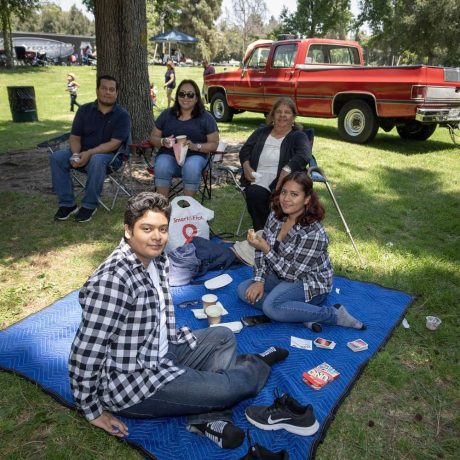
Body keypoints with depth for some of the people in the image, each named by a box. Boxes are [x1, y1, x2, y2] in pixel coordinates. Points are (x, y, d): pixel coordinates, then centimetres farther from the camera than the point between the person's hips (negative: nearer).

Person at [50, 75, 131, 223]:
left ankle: (89, 205, -22)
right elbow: (74, 137, 3)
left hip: (108, 156, -4)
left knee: (96, 161, -39)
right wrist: (76, 154, -19)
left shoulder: (122, 115, -7)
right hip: (82, 153, 5)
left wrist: (89, 153, -28)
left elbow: (114, 144, -17)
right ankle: (67, 204, -15)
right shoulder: (84, 110, 5)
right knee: (56, 157, -21)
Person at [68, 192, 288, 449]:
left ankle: (210, 416, 0)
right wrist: (93, 411, -15)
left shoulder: (158, 260, -2)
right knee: (234, 386, -11)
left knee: (224, 337, 18)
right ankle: (259, 363, 25)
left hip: (161, 352, 10)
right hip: (132, 383, -9)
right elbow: (85, 353, -25)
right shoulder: (112, 280, -29)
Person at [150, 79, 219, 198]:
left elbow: (214, 144, 2)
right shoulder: (167, 114, 13)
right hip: (168, 155, 2)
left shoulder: (206, 117, 6)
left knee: (191, 167, -36)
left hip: (195, 156, -1)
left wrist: (195, 146, -17)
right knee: (161, 167, -32)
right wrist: (163, 142, -10)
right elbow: (153, 137, 15)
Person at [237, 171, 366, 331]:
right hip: (282, 276, 8)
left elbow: (292, 273, -25)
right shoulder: (275, 216, -8)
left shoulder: (314, 233, -29)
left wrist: (267, 249, -31)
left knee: (271, 306, -32)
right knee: (244, 290, -10)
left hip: (310, 284, -8)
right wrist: (259, 281, -12)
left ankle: (335, 315, -17)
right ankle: (303, 313, -12)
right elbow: (262, 251, 0)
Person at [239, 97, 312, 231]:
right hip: (258, 181, 4)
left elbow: (304, 155, -12)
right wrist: (246, 165, -3)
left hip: (282, 184, -4)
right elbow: (245, 149, 19)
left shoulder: (299, 136, 8)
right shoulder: (261, 132, 23)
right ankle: (261, 231, -12)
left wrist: (287, 170, -29)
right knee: (254, 194, -31)